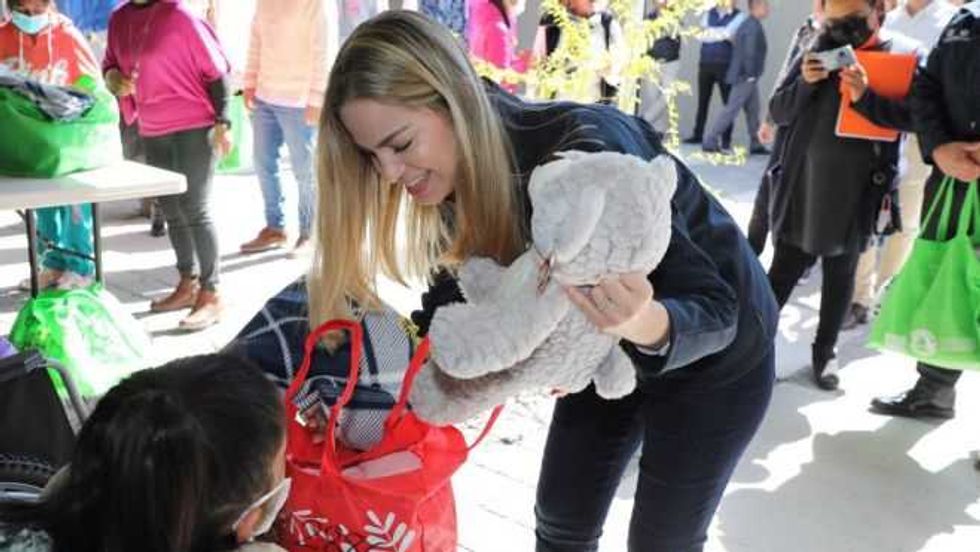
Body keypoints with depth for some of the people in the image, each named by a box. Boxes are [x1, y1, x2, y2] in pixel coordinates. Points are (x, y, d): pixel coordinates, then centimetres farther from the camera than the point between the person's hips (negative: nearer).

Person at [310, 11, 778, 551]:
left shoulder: (587, 151, -37)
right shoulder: (462, 172, -16)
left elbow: (714, 309, -33)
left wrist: (648, 323, -54)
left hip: (715, 359, -6)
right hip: (609, 355, 6)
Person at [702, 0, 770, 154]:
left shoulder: (750, 25, 14)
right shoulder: (753, 27, -17)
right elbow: (749, 53, -25)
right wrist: (751, 74, -20)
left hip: (747, 77, 10)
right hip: (745, 77, -10)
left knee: (753, 111, 13)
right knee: (731, 110, -6)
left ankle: (756, 144, 18)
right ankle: (710, 142, -3)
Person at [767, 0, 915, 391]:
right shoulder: (818, 54, 4)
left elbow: (913, 117, -14)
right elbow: (778, 112, 3)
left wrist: (866, 98, -28)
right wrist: (804, 83, -15)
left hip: (855, 194, -1)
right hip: (801, 186, 2)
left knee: (840, 275, 11)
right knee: (784, 268, 8)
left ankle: (825, 351, 23)